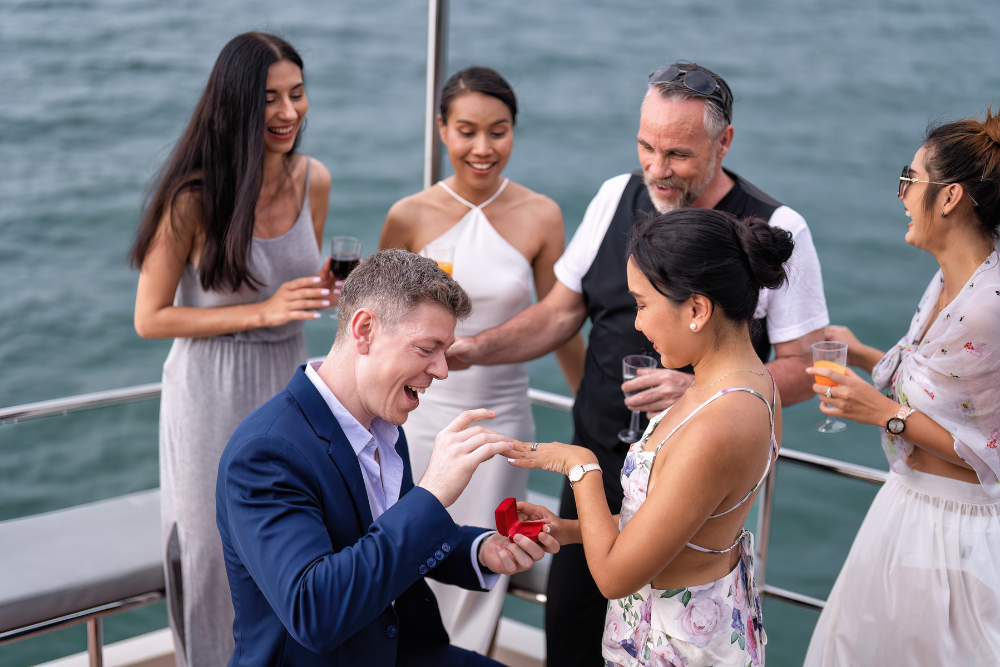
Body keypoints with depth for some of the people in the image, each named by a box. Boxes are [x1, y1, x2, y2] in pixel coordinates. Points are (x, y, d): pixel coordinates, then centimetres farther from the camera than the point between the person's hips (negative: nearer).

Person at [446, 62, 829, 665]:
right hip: (597, 466, 4)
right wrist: (476, 349, -5)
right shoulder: (617, 197, 1)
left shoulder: (776, 230, -12)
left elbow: (802, 370, -10)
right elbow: (561, 313, 10)